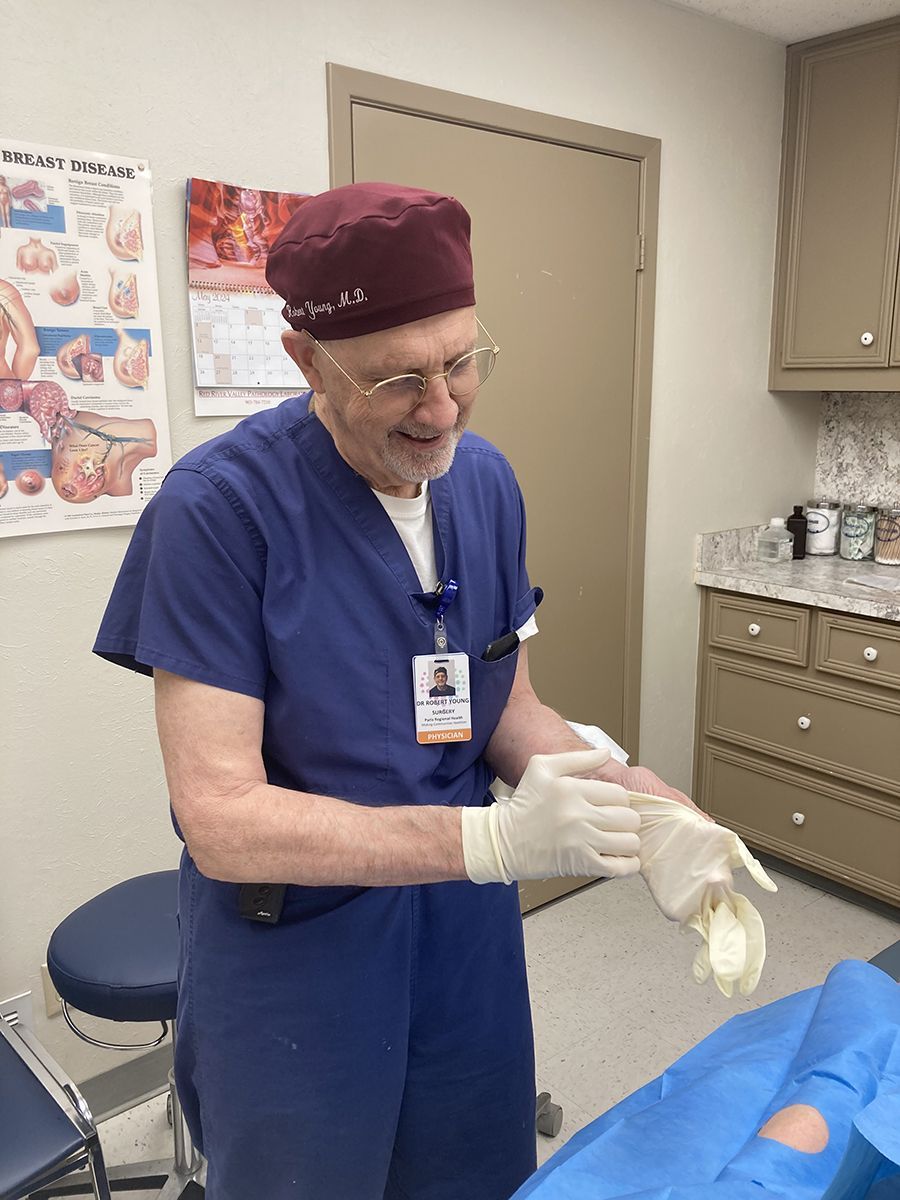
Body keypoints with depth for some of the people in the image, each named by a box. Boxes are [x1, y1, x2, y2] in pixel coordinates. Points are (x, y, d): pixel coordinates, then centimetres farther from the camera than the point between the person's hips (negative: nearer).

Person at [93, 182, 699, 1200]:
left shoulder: (486, 481, -4)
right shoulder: (218, 506, -23)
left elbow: (508, 709, 3)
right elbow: (221, 820, -25)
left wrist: (631, 800, -16)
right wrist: (493, 838, -34)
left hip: (467, 927, 5)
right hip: (294, 950, -4)